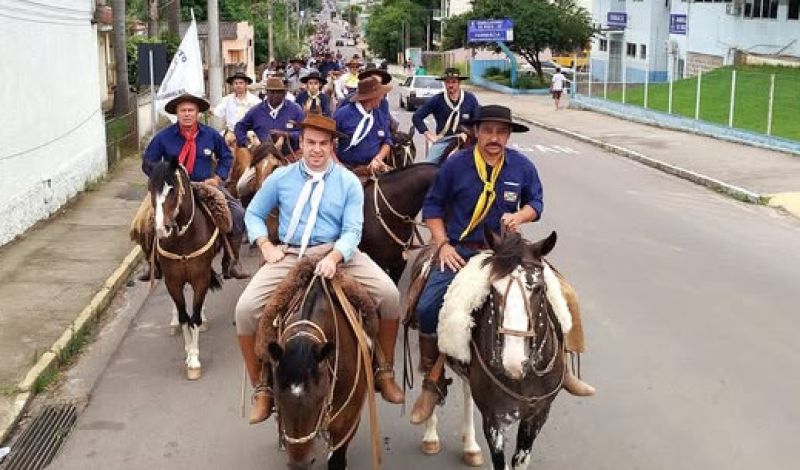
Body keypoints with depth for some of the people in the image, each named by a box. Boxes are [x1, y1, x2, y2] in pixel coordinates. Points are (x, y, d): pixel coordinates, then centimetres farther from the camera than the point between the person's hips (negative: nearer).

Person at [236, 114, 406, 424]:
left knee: (389, 294, -23)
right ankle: (261, 388, -1)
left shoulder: (349, 182, 2)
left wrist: (333, 257, -25)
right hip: (290, 255, 1)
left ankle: (385, 372, 0)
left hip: (338, 252, -1)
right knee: (245, 308, -20)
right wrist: (265, 245, -3)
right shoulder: (281, 178, 7)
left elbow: (352, 231, -5)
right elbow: (254, 214, 16)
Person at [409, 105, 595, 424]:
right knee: (428, 307, -18)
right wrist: (443, 244, -5)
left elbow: (535, 202, 12)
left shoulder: (522, 167, 0)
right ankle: (432, 385, 1)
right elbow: (433, 205, 5)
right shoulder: (455, 165, -4)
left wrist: (520, 216, -10)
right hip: (460, 251, -1)